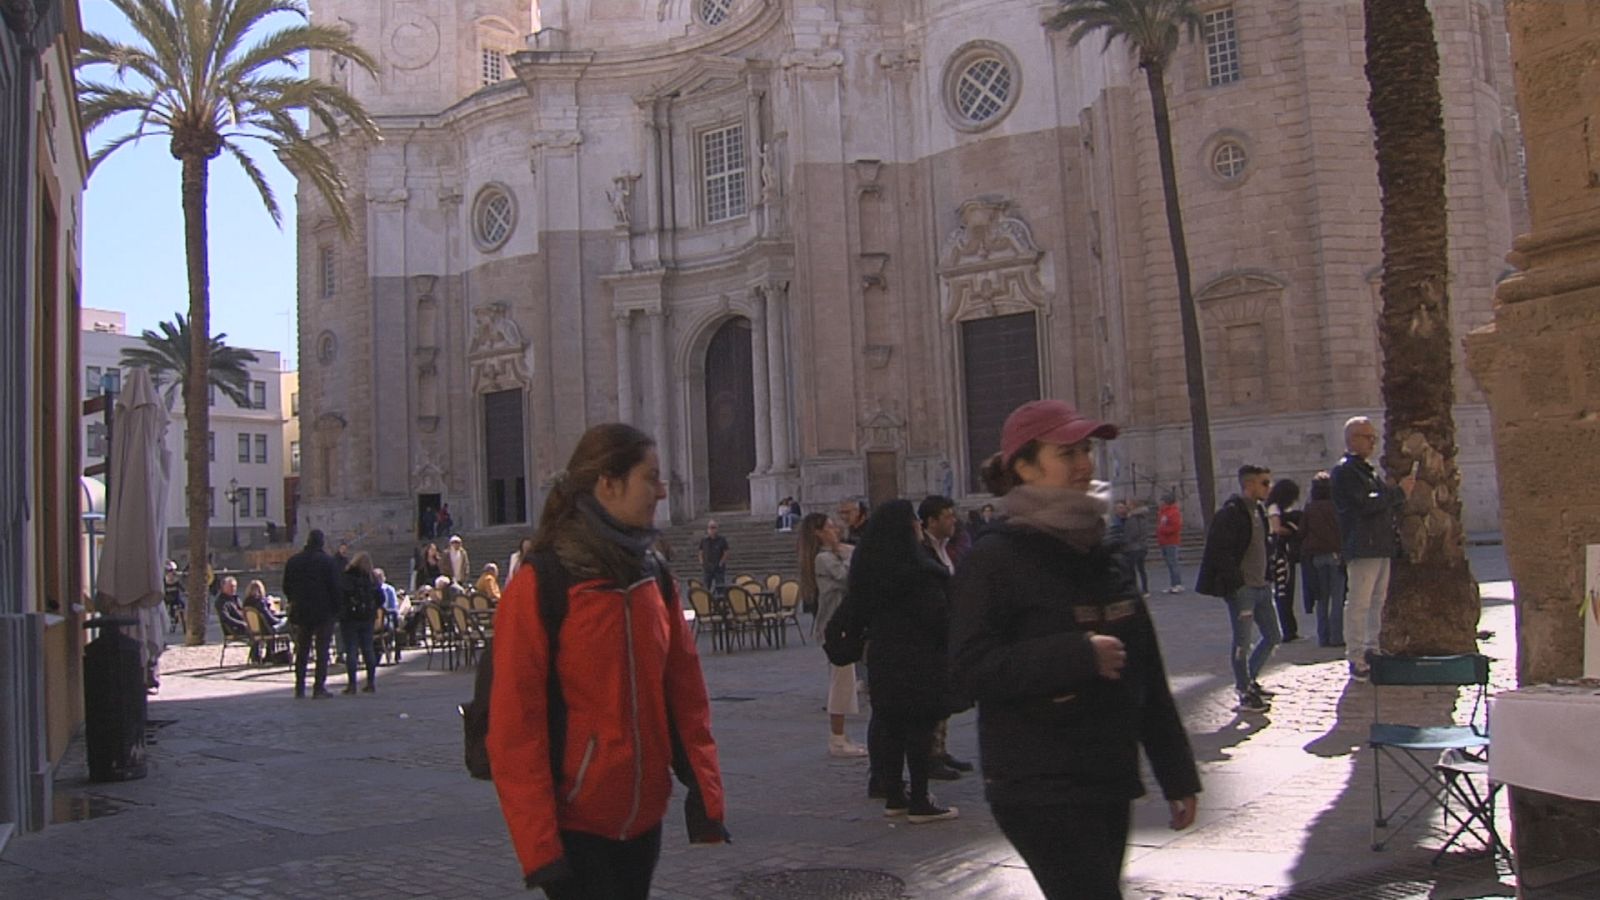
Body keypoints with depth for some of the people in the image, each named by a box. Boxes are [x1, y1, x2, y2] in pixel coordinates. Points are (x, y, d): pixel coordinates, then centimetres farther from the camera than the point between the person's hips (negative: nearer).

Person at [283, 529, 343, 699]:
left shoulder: (293, 561, 5)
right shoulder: (328, 561, -8)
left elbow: (286, 587, 10)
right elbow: (335, 588, -10)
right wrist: (336, 609, -2)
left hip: (301, 613, 4)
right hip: (324, 612, -4)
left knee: (301, 650, 13)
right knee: (322, 650, -1)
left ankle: (299, 688, 13)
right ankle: (319, 688, -5)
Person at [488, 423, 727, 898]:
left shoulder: (653, 578, 4)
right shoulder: (538, 587, -14)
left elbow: (686, 695, 7)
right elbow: (514, 726, -14)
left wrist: (707, 795, 3)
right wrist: (538, 846, -15)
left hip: (644, 818, 6)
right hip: (575, 826, -6)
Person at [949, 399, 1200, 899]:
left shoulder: (1098, 552, 12)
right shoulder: (995, 558, -11)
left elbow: (1147, 675, 15)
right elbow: (970, 670, -20)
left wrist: (1176, 773, 15)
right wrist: (1077, 656, -23)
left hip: (1108, 783, 8)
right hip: (1039, 792, -7)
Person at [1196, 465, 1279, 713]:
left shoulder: (1258, 511, 15)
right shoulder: (1230, 513, -15)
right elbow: (1219, 552, -20)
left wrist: (1267, 577, 15)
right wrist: (1236, 580, -22)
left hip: (1261, 586, 9)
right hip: (1241, 589, -9)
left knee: (1273, 636, 15)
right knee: (1243, 642, -2)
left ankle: (1249, 681, 30)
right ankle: (1245, 695, 9)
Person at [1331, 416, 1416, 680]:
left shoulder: (1367, 471, 22)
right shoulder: (1344, 471, -9)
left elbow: (1383, 502, 27)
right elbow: (1364, 504, -20)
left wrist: (1400, 491, 8)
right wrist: (1399, 493, -12)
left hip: (1382, 547, 10)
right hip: (1361, 547, -10)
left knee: (1379, 602, 13)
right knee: (1358, 604, -8)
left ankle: (1373, 651, 22)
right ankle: (1356, 659, -5)